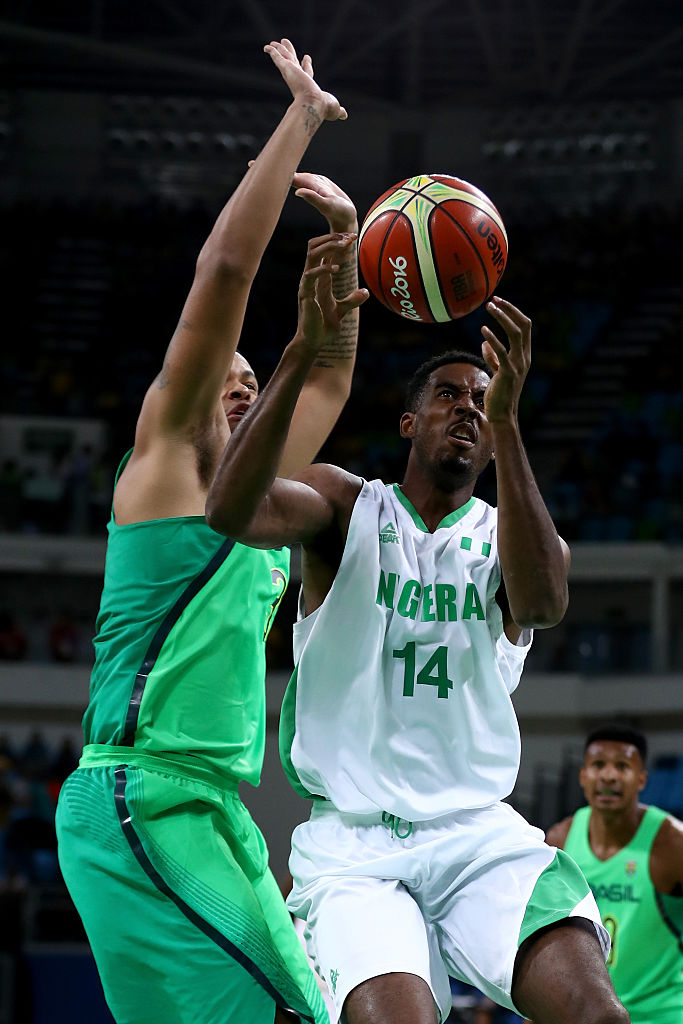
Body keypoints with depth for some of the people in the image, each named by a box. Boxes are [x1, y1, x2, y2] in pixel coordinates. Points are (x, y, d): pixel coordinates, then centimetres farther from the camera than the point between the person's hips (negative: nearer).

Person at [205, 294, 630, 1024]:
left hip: (479, 830, 2)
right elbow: (230, 512, -13)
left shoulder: (508, 535, 12)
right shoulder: (345, 506, 9)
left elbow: (543, 601, -15)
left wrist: (506, 421, -23)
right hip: (354, 845, -1)